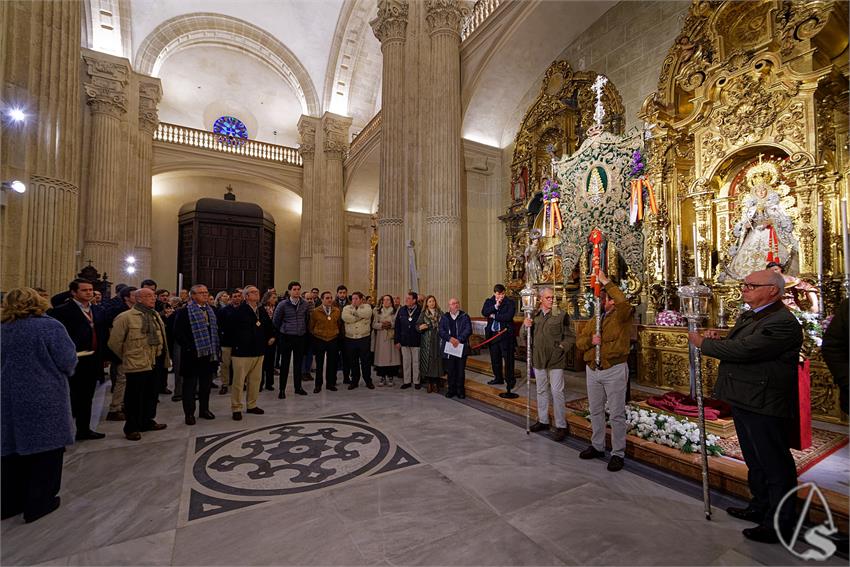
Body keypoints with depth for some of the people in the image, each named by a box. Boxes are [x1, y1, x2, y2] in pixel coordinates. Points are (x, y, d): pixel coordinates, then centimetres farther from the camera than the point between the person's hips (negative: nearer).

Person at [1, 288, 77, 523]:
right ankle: (38, 504, 16)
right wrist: (64, 374, 4)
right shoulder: (50, 326, -15)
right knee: (45, 450, 7)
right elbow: (67, 362, -17)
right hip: (45, 399, -6)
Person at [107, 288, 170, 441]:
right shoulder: (125, 317, -12)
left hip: (155, 363, 7)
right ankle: (131, 428, 19)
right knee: (134, 398, 4)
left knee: (151, 395, 17)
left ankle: (147, 421, 33)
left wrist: (163, 358, 13)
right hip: (137, 365, -7)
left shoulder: (155, 315, 11)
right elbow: (114, 342, -8)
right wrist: (126, 357, 3)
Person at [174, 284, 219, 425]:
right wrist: (189, 348, -15)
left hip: (209, 353, 6)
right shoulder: (184, 312, -7)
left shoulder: (211, 311, 12)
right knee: (190, 384, 6)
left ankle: (204, 409, 27)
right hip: (193, 355, -6)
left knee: (206, 383, 14)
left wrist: (217, 348, 9)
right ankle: (189, 413, 17)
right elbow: (178, 333, -12)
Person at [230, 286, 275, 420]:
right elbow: (231, 329, -10)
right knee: (238, 381, 3)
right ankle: (236, 408, 15)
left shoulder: (262, 311, 8)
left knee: (256, 380, 13)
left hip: (258, 352, 6)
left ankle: (252, 405, 27)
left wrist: (271, 336, 11)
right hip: (242, 352, -6)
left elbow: (268, 326, 20)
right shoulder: (239, 311, -12)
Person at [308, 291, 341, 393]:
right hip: (319, 340, -2)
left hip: (333, 340, 2)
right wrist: (315, 335, 8)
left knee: (332, 363, 7)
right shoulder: (315, 311, -5)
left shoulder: (337, 311, 2)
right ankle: (318, 385, 18)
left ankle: (330, 383, 21)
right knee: (319, 363, 6)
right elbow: (311, 326, 4)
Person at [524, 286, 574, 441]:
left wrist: (561, 347, -12)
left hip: (555, 360, -4)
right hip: (538, 359, 5)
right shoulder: (534, 315, 6)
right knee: (541, 391, 16)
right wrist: (526, 326, -10)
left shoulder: (561, 315, -6)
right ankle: (543, 420, 31)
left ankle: (561, 425, 12)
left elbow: (571, 337, -1)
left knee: (557, 392, -1)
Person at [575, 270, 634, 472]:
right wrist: (590, 340, -12)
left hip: (614, 371, -6)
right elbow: (579, 341, 10)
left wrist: (606, 281, -24)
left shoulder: (621, 317, -6)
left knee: (617, 414, 4)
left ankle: (618, 453, 17)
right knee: (596, 411, 17)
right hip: (592, 370, 7)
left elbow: (625, 303, -30)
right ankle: (597, 446, 32)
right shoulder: (595, 319, 13)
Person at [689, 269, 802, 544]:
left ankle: (780, 523, 22)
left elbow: (742, 350, -28)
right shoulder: (747, 317, 12)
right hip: (744, 402, 10)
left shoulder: (782, 323, -20)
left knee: (775, 466, 6)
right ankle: (760, 508, 40)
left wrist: (703, 343, -15)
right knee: (755, 462, 24)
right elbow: (734, 346, 17)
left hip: (765, 407, -10)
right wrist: (716, 339, -4)